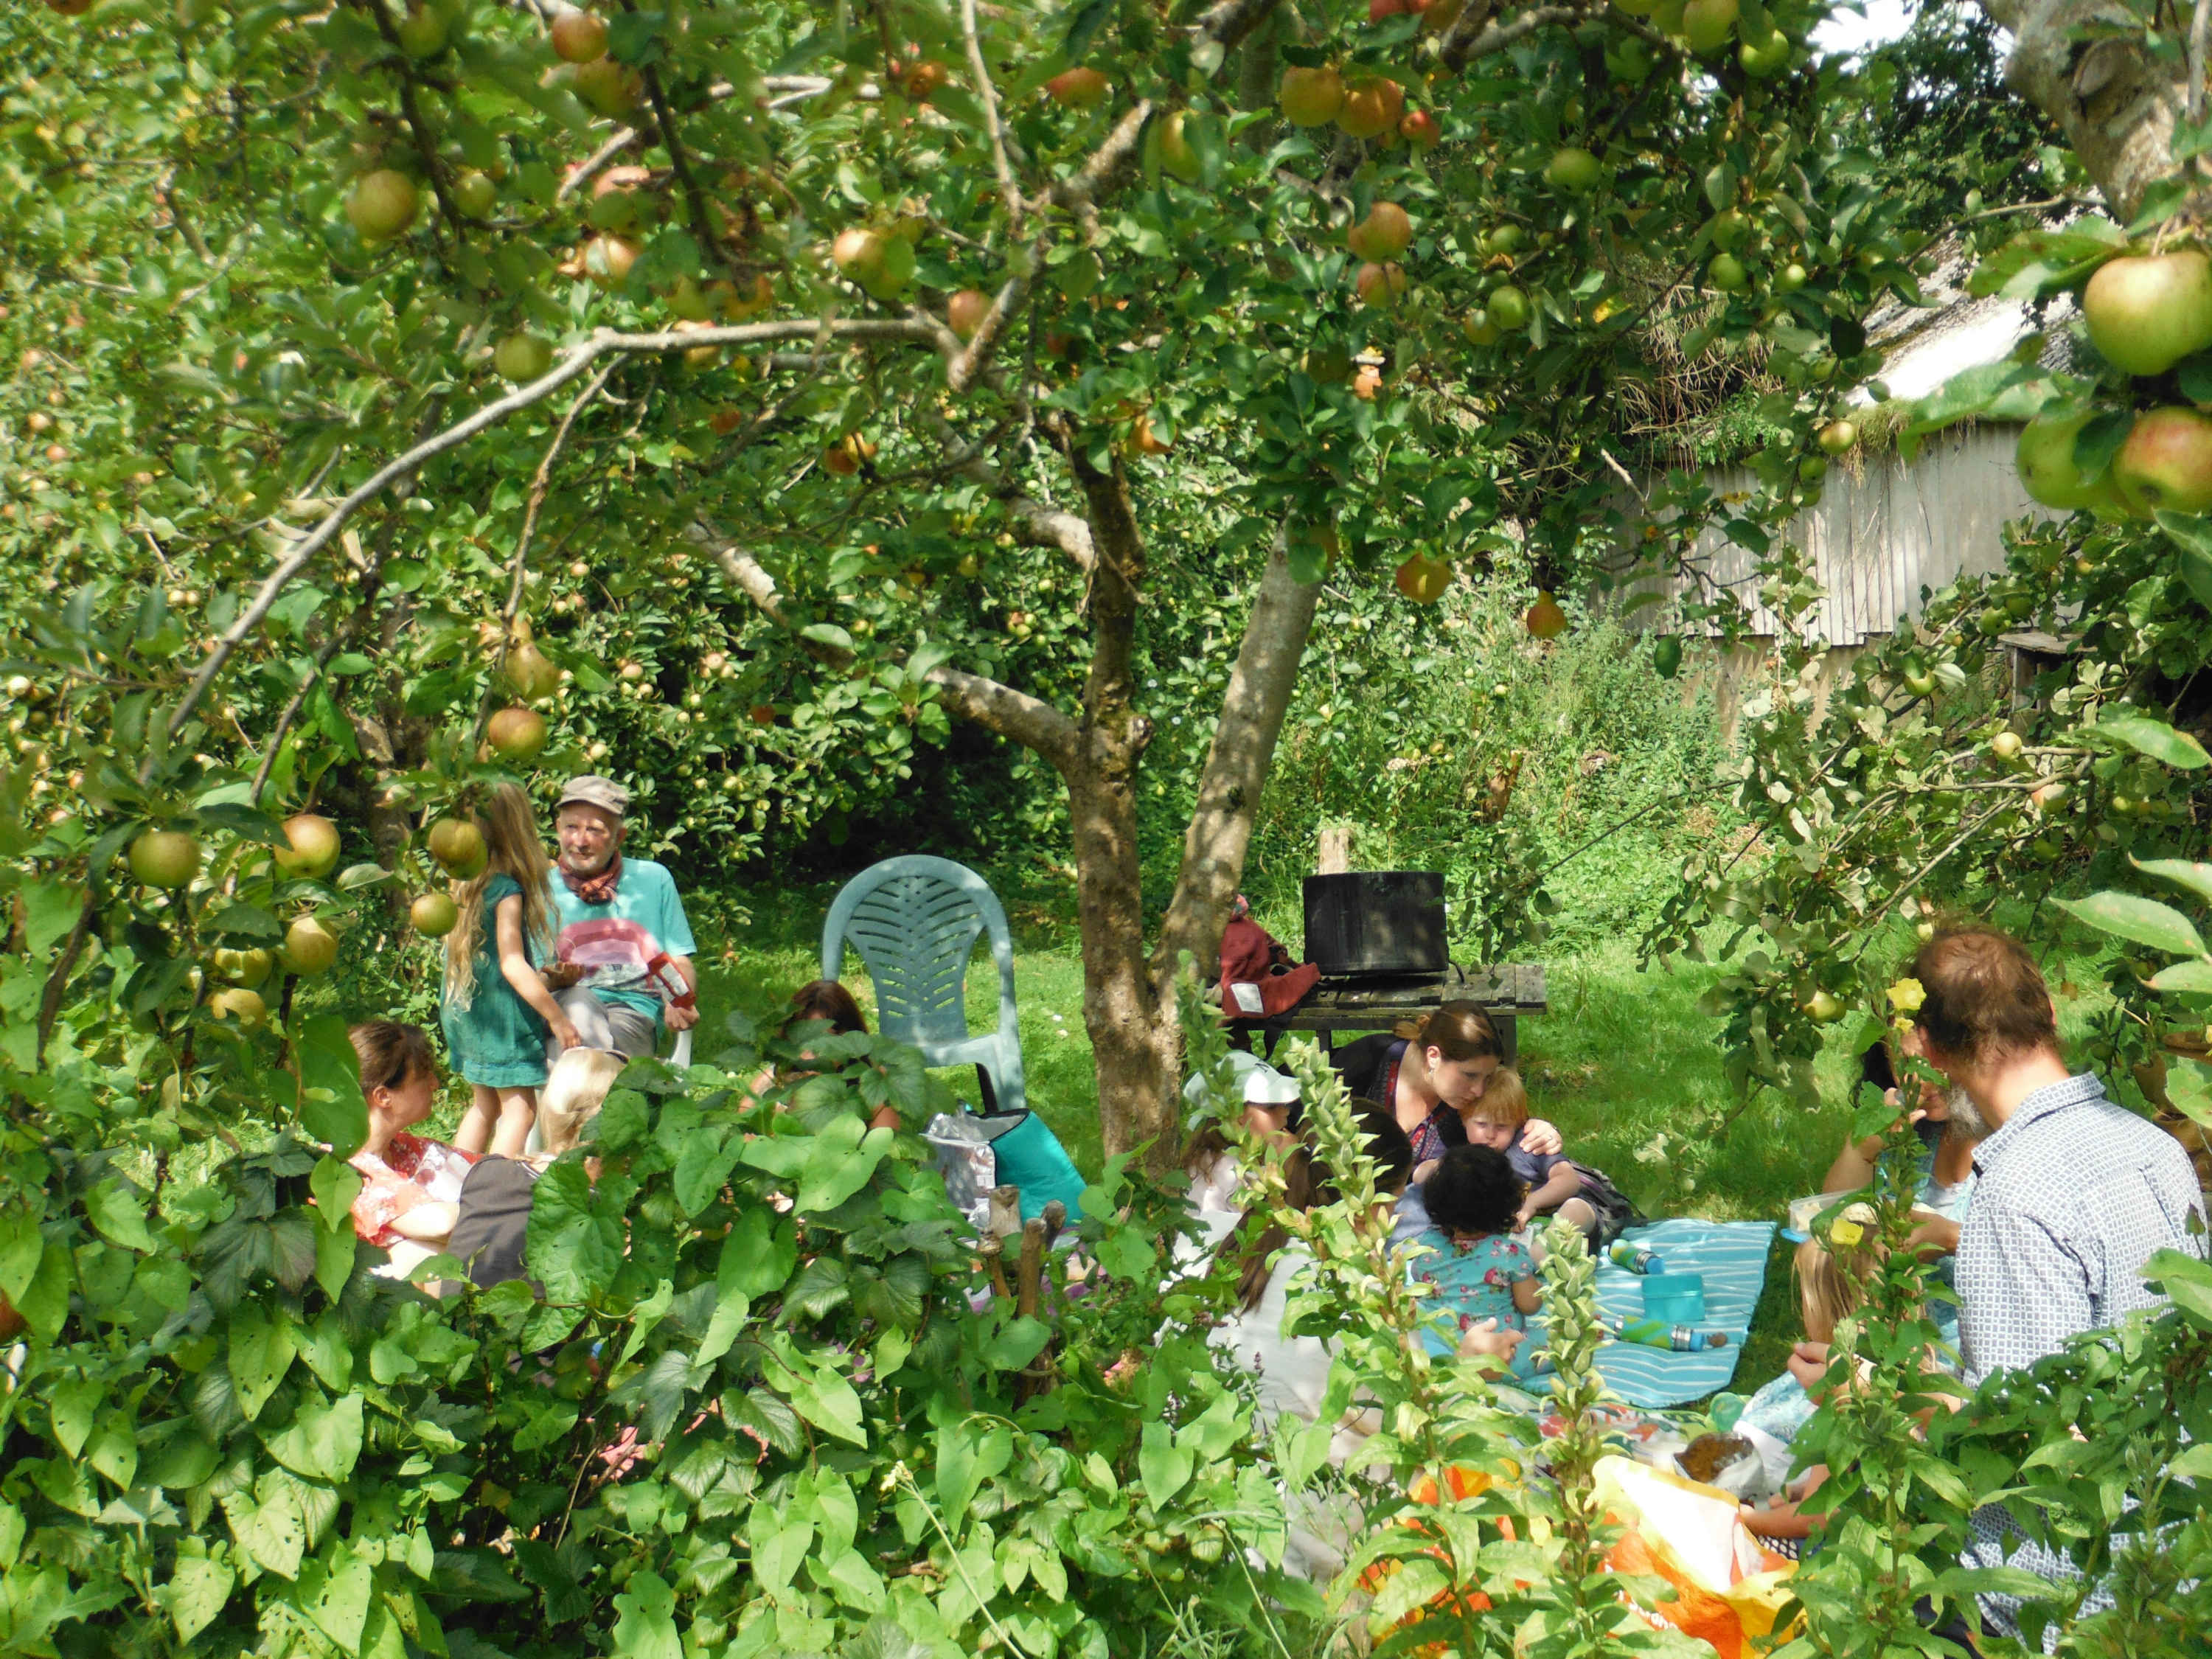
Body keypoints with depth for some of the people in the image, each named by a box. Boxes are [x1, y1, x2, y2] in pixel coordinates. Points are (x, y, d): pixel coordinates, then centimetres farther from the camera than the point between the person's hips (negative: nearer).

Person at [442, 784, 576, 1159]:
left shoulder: (465, 886, 7)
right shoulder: (507, 891, -17)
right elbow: (512, 964, -20)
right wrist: (557, 1018, -16)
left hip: (465, 1012, 9)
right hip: (502, 1014, -9)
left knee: (484, 1105, 19)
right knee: (520, 1107, -4)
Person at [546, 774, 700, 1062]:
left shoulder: (653, 881, 14)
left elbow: (680, 963, 12)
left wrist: (680, 1005, -11)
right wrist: (559, 979, -18)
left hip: (636, 1013, -1)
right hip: (568, 1015, 1)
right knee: (576, 998, -36)